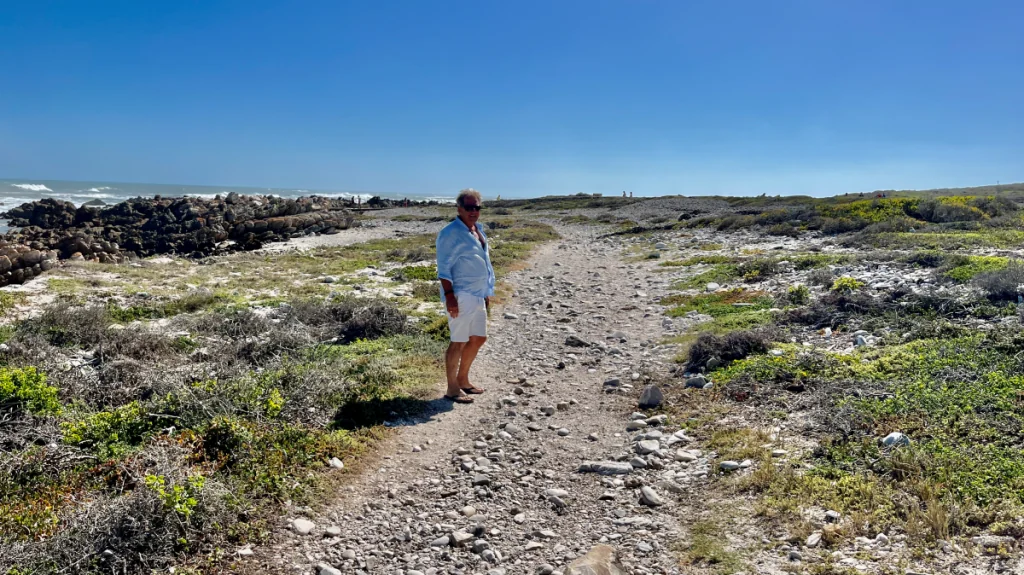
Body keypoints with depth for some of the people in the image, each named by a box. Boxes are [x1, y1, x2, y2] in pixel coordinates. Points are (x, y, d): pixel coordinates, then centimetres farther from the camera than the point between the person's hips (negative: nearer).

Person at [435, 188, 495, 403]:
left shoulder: (479, 229, 14)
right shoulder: (451, 232, -13)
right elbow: (444, 267, -16)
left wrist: (487, 293, 20)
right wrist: (449, 295, -23)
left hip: (478, 295, 9)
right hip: (461, 296, -9)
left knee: (478, 338, 15)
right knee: (459, 341, -3)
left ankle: (462, 379, 30)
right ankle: (452, 388, 8)